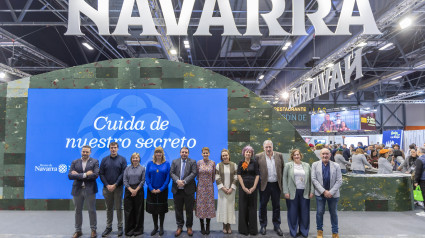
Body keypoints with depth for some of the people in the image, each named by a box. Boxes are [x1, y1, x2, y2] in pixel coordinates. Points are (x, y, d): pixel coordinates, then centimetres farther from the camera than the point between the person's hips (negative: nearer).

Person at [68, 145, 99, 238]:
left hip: (89, 190, -2)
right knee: (78, 211, 12)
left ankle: (93, 230, 19)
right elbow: (70, 175, -7)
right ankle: (78, 230, 27)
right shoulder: (75, 162, 6)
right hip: (77, 190, 2)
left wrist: (78, 175, -12)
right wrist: (85, 175, -17)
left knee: (92, 210, 5)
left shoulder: (94, 162, 0)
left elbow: (95, 175, -14)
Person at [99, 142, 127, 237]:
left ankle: (120, 227, 13)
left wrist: (115, 185, -12)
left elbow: (123, 174, -6)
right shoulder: (104, 160, 5)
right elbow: (101, 174, 3)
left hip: (118, 187, -2)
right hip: (107, 188, 2)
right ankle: (108, 227, 21)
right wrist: (107, 185, -8)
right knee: (109, 208, 10)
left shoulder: (122, 159, 0)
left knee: (119, 208, 3)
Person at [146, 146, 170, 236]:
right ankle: (155, 227, 24)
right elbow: (147, 177, 0)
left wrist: (161, 189, -12)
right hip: (152, 191, 1)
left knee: (162, 209, 7)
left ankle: (161, 227, 23)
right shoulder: (150, 164, 2)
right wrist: (151, 188, -10)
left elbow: (168, 178, -4)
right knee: (153, 209, 8)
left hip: (162, 191, -1)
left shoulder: (166, 164, -1)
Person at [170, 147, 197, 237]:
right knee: (178, 209, 9)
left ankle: (189, 227, 20)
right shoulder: (174, 162, 9)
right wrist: (177, 180, -17)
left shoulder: (193, 162, 3)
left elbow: (193, 173, -8)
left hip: (188, 190, -2)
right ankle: (179, 227, 22)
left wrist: (184, 181, -18)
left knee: (189, 209, 6)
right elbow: (171, 173, 0)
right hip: (177, 190, 2)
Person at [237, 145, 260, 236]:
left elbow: (257, 175, 0)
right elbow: (239, 176, -1)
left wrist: (254, 187, -10)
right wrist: (244, 188, -9)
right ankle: (243, 228, 12)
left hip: (252, 186, 0)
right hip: (243, 186, 1)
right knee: (243, 207, 3)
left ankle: (253, 229, 12)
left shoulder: (254, 162, 3)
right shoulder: (241, 163, 4)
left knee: (252, 207, 3)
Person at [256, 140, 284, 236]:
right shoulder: (259, 156, -6)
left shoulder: (279, 155, 1)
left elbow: (283, 168, 10)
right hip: (264, 185, -2)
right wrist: (259, 179, -3)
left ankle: (277, 226, 25)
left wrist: (281, 179, 7)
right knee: (263, 206, 8)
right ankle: (263, 226, 23)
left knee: (276, 206, 11)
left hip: (276, 185, 2)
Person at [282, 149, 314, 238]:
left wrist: (312, 191, 1)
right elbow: (284, 179, 0)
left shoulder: (307, 165, 10)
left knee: (304, 212, 5)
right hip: (292, 193, -2)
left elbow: (310, 179, 9)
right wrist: (286, 192, -7)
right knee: (293, 212, 4)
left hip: (304, 192, 2)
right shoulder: (288, 165, 3)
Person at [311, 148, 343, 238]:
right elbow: (314, 179, -5)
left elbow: (339, 181, -3)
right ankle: (320, 230, 24)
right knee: (320, 212, 7)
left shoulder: (336, 166, 2)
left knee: (334, 213, 10)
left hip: (333, 193, 0)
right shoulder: (315, 165, 1)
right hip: (320, 193, 0)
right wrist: (323, 191, -13)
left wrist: (331, 192, -13)